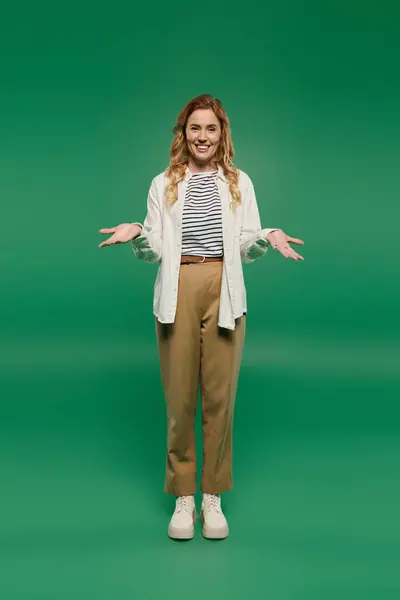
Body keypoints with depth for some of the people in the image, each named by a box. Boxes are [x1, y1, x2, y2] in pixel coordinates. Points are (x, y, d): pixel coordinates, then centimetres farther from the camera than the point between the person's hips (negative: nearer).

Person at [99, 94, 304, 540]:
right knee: (179, 398, 2)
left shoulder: (239, 182, 12)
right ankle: (182, 498, 18)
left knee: (219, 396, 3)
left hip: (224, 294, 1)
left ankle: (213, 496, 19)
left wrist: (268, 238, -11)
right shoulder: (164, 184, 11)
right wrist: (137, 236, -15)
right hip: (178, 294, 0)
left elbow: (245, 249, 9)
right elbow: (154, 253, 5)